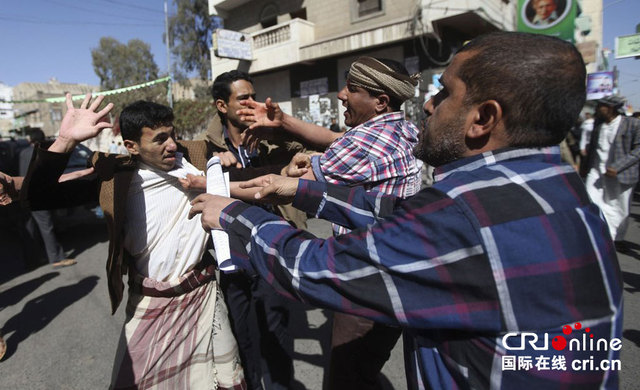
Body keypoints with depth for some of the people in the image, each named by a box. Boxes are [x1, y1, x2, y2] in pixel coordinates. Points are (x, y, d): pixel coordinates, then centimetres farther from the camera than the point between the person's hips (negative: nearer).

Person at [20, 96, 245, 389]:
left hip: (201, 297, 1)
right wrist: (65, 141, -19)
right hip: (147, 305, 0)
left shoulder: (196, 162, -3)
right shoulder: (117, 177, -6)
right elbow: (38, 197, -9)